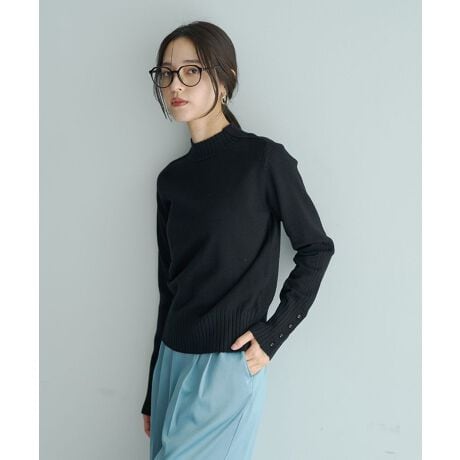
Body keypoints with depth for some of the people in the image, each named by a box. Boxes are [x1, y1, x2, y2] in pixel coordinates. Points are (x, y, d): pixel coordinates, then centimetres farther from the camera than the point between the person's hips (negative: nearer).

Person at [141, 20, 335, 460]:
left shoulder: (264, 158, -9)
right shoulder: (171, 177, 7)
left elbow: (316, 248, -1)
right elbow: (169, 286, 11)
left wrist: (273, 332, -10)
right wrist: (152, 392, 15)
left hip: (230, 362, -5)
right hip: (173, 360, 6)